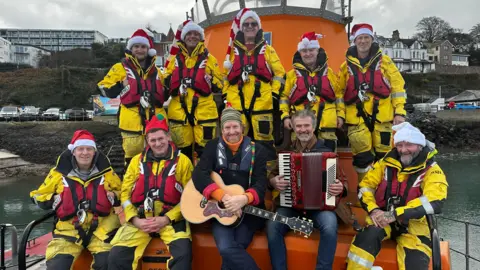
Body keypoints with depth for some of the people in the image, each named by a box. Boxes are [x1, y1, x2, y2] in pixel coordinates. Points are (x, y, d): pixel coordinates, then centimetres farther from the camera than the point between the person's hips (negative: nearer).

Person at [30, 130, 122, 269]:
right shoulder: (59, 173, 4)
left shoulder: (105, 171, 6)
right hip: (69, 229, 1)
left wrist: (112, 197, -5)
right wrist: (56, 200, -5)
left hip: (101, 227, 0)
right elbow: (38, 195, 13)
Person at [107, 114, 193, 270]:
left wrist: (167, 219, -11)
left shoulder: (182, 161, 2)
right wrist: (135, 220, -5)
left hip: (171, 219, -2)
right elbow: (125, 193, 10)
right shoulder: (137, 160, 11)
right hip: (140, 219, 3)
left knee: (183, 253, -27)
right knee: (116, 256, -14)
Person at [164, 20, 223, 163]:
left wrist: (208, 81, -12)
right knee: (183, 149, 9)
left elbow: (219, 85, 8)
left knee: (203, 149, 1)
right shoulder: (175, 59, 13)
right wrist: (177, 84, -5)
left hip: (204, 111, -2)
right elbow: (165, 82, 15)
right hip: (179, 110, 2)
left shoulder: (209, 58, 7)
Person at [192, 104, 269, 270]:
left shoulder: (257, 150, 2)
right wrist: (224, 197, -24)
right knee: (226, 247, -24)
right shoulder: (213, 147, 5)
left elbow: (261, 184, -7)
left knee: (235, 247, -25)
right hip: (220, 208, 1)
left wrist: (244, 199, -29)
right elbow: (199, 175, -10)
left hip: (249, 209, 0)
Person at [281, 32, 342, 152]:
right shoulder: (292, 74, 9)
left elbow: (338, 95, 15)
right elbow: (284, 96, 8)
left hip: (326, 123, 1)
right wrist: (285, 116, -4)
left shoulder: (328, 72, 13)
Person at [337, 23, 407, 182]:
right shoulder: (347, 65, 9)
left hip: (381, 116, 0)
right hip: (356, 117, 0)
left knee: (383, 154, 5)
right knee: (362, 156, 2)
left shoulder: (384, 61, 6)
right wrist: (340, 114, 0)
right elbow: (340, 91, 10)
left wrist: (400, 112, -4)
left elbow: (398, 87, 3)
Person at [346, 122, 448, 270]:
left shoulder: (431, 170, -4)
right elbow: (365, 186, 5)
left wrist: (394, 214, -28)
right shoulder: (386, 162, 5)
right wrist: (373, 210, -16)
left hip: (413, 223, -1)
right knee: (369, 234, -29)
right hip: (382, 217, 2)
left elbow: (434, 202, -20)